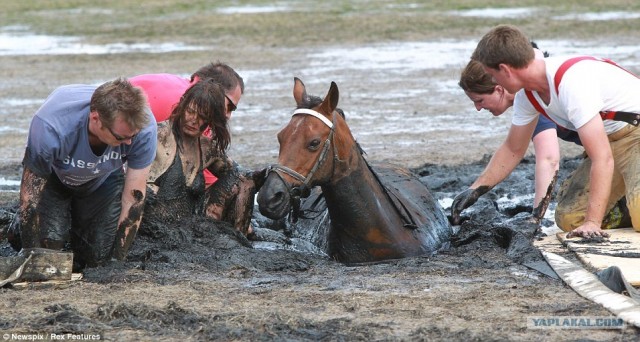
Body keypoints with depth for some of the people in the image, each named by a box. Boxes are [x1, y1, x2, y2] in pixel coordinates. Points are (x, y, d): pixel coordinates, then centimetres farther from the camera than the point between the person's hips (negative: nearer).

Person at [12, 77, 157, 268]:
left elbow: (134, 197, -26)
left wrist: (118, 260, -23)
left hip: (103, 180, 2)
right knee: (49, 241, -22)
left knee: (99, 258, -11)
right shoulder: (50, 129, -42)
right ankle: (20, 223, 15)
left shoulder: (143, 126, -37)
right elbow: (31, 198, -31)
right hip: (53, 179, -2)